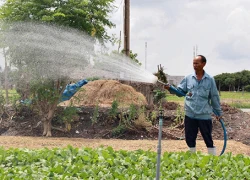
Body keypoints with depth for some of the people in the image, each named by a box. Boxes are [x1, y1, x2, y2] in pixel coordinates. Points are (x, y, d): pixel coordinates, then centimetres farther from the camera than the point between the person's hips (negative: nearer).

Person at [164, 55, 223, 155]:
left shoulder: (210, 80, -1)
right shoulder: (188, 78, 3)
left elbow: (214, 97, 3)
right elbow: (180, 91, 4)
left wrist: (218, 112, 6)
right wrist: (170, 89, -15)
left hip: (205, 115, -2)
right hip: (190, 115, 2)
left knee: (208, 139, 5)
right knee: (190, 138, 12)